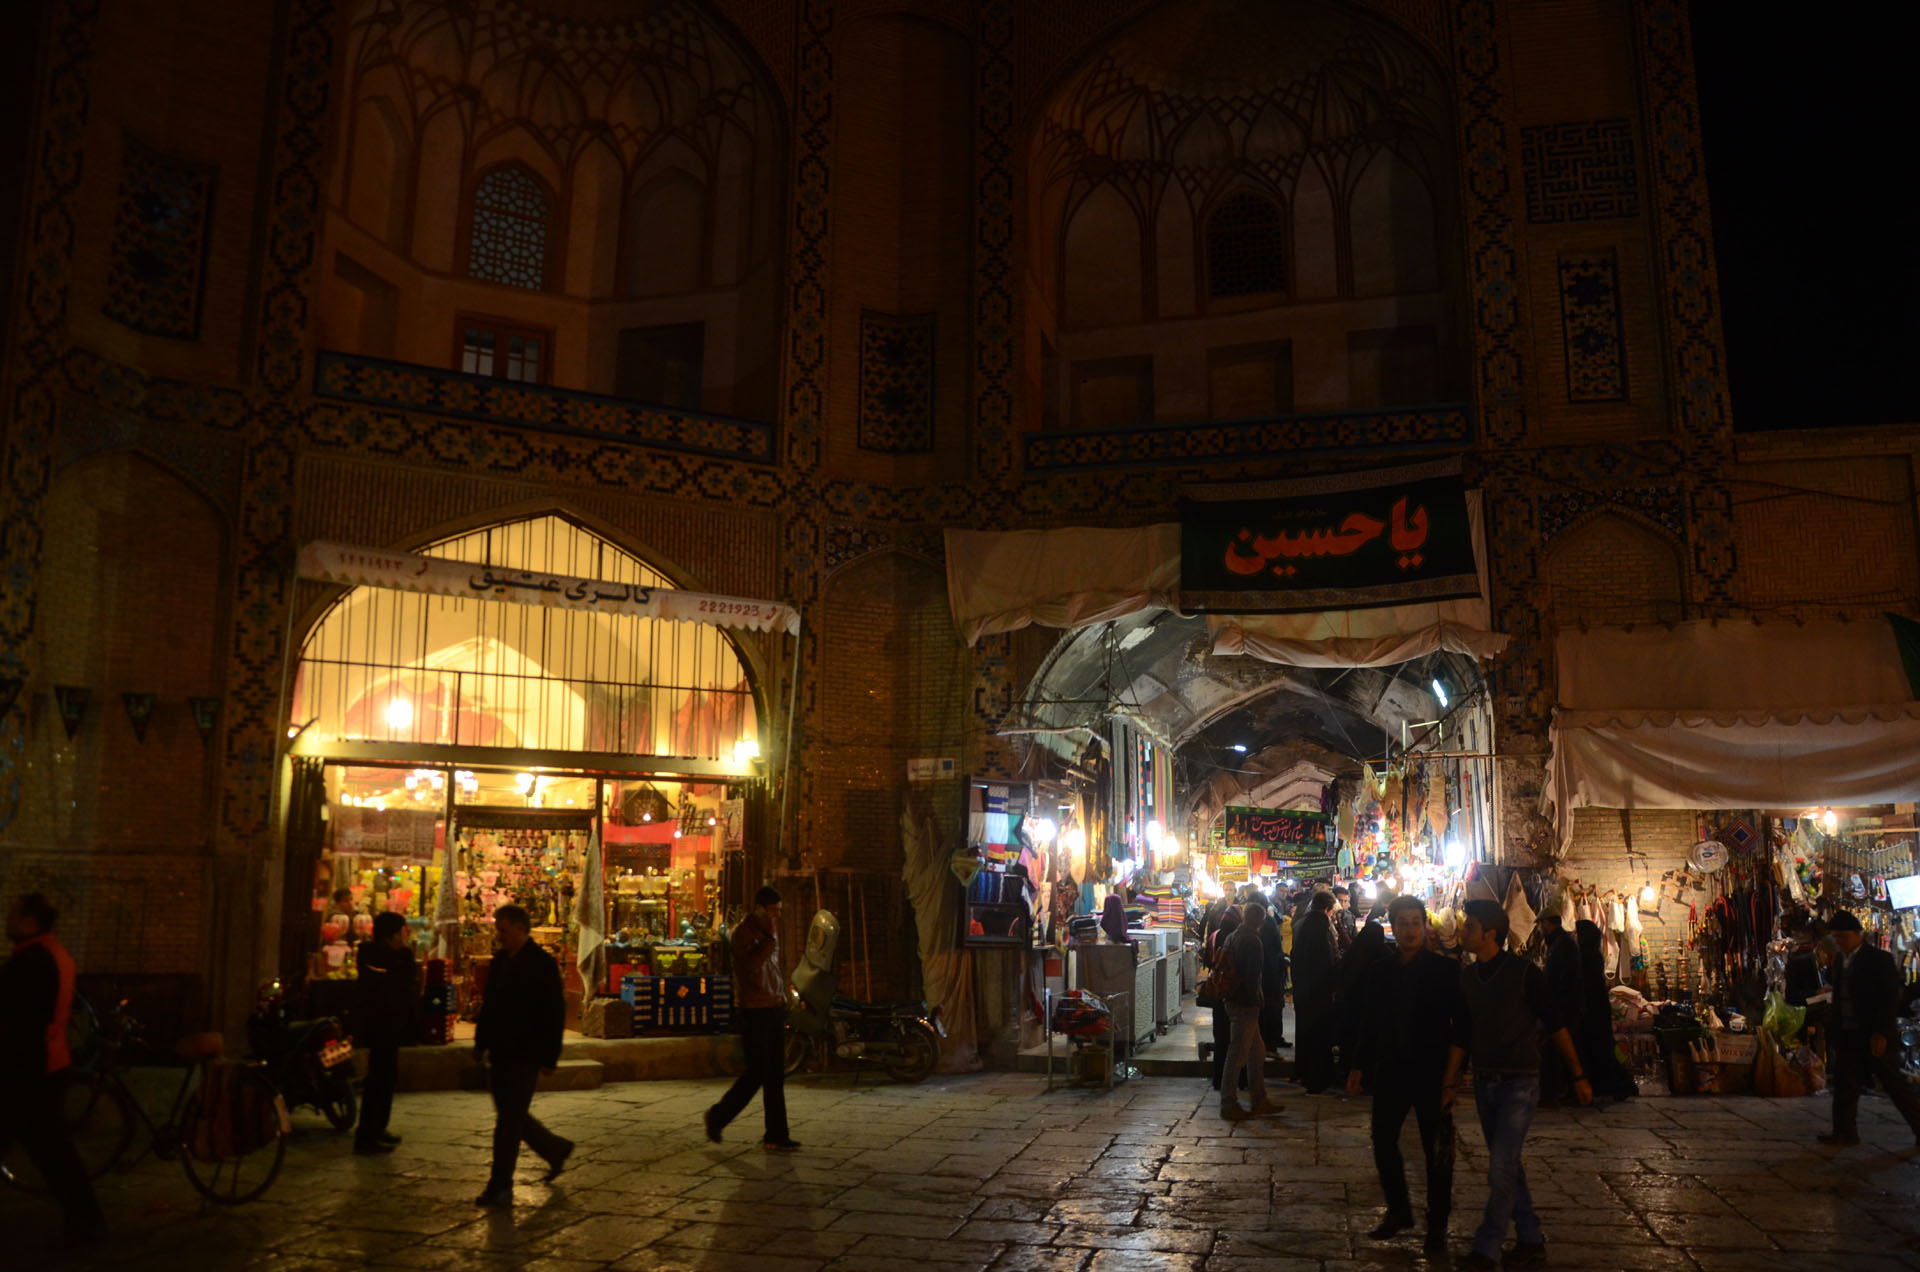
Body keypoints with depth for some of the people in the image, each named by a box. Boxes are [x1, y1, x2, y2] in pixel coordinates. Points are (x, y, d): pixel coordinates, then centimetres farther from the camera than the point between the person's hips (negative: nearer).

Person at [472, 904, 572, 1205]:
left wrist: (548, 1058, -15)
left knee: (509, 1121, -5)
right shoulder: (499, 961, 10)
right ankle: (556, 1149, 34)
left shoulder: (542, 964, -12)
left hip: (525, 1056, -8)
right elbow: (489, 1004, 20)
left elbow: (555, 1013, -13)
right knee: (511, 1116, 15)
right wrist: (481, 1042, 14)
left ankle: (500, 1189, 3)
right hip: (501, 1054, 8)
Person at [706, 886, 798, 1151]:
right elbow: (752, 963, -27)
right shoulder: (743, 932, -11)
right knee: (757, 1073, -5)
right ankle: (717, 1117, 14)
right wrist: (770, 937, -23)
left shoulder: (770, 929, 14)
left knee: (776, 1076, 7)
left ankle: (775, 1136, 10)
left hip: (775, 1008, 8)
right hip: (754, 1010, -8)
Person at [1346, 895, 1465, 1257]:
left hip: (1433, 1073, -3)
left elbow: (1461, 1021, -6)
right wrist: (1359, 1065, 7)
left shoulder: (1446, 969, -6)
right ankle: (1398, 1211, 27)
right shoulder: (1378, 971, 4)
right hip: (1390, 1070, 3)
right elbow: (1367, 1023, 9)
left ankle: (1437, 1224, 20)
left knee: (1438, 1149, 6)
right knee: (1383, 1141, 7)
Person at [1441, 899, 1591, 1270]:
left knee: (1501, 1168, -8)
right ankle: (1531, 1240, 26)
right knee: (1508, 1166, 13)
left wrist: (1579, 1076, -5)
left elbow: (1555, 1025, -6)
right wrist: (1448, 1085, 10)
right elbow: (1462, 1034, 10)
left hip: (1519, 1083, -6)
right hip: (1484, 1083, 6)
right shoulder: (1467, 977, 4)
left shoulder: (1523, 972, -13)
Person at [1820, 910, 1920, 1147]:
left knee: (1895, 1084, 2)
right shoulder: (1840, 960, 11)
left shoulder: (1879, 959, -9)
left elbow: (1891, 999, -13)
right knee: (1845, 1085, 5)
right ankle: (1845, 1131, 9)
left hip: (1876, 1038, -6)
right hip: (1849, 1037, 7)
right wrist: (1834, 1034, 11)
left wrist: (1881, 1032, -20)